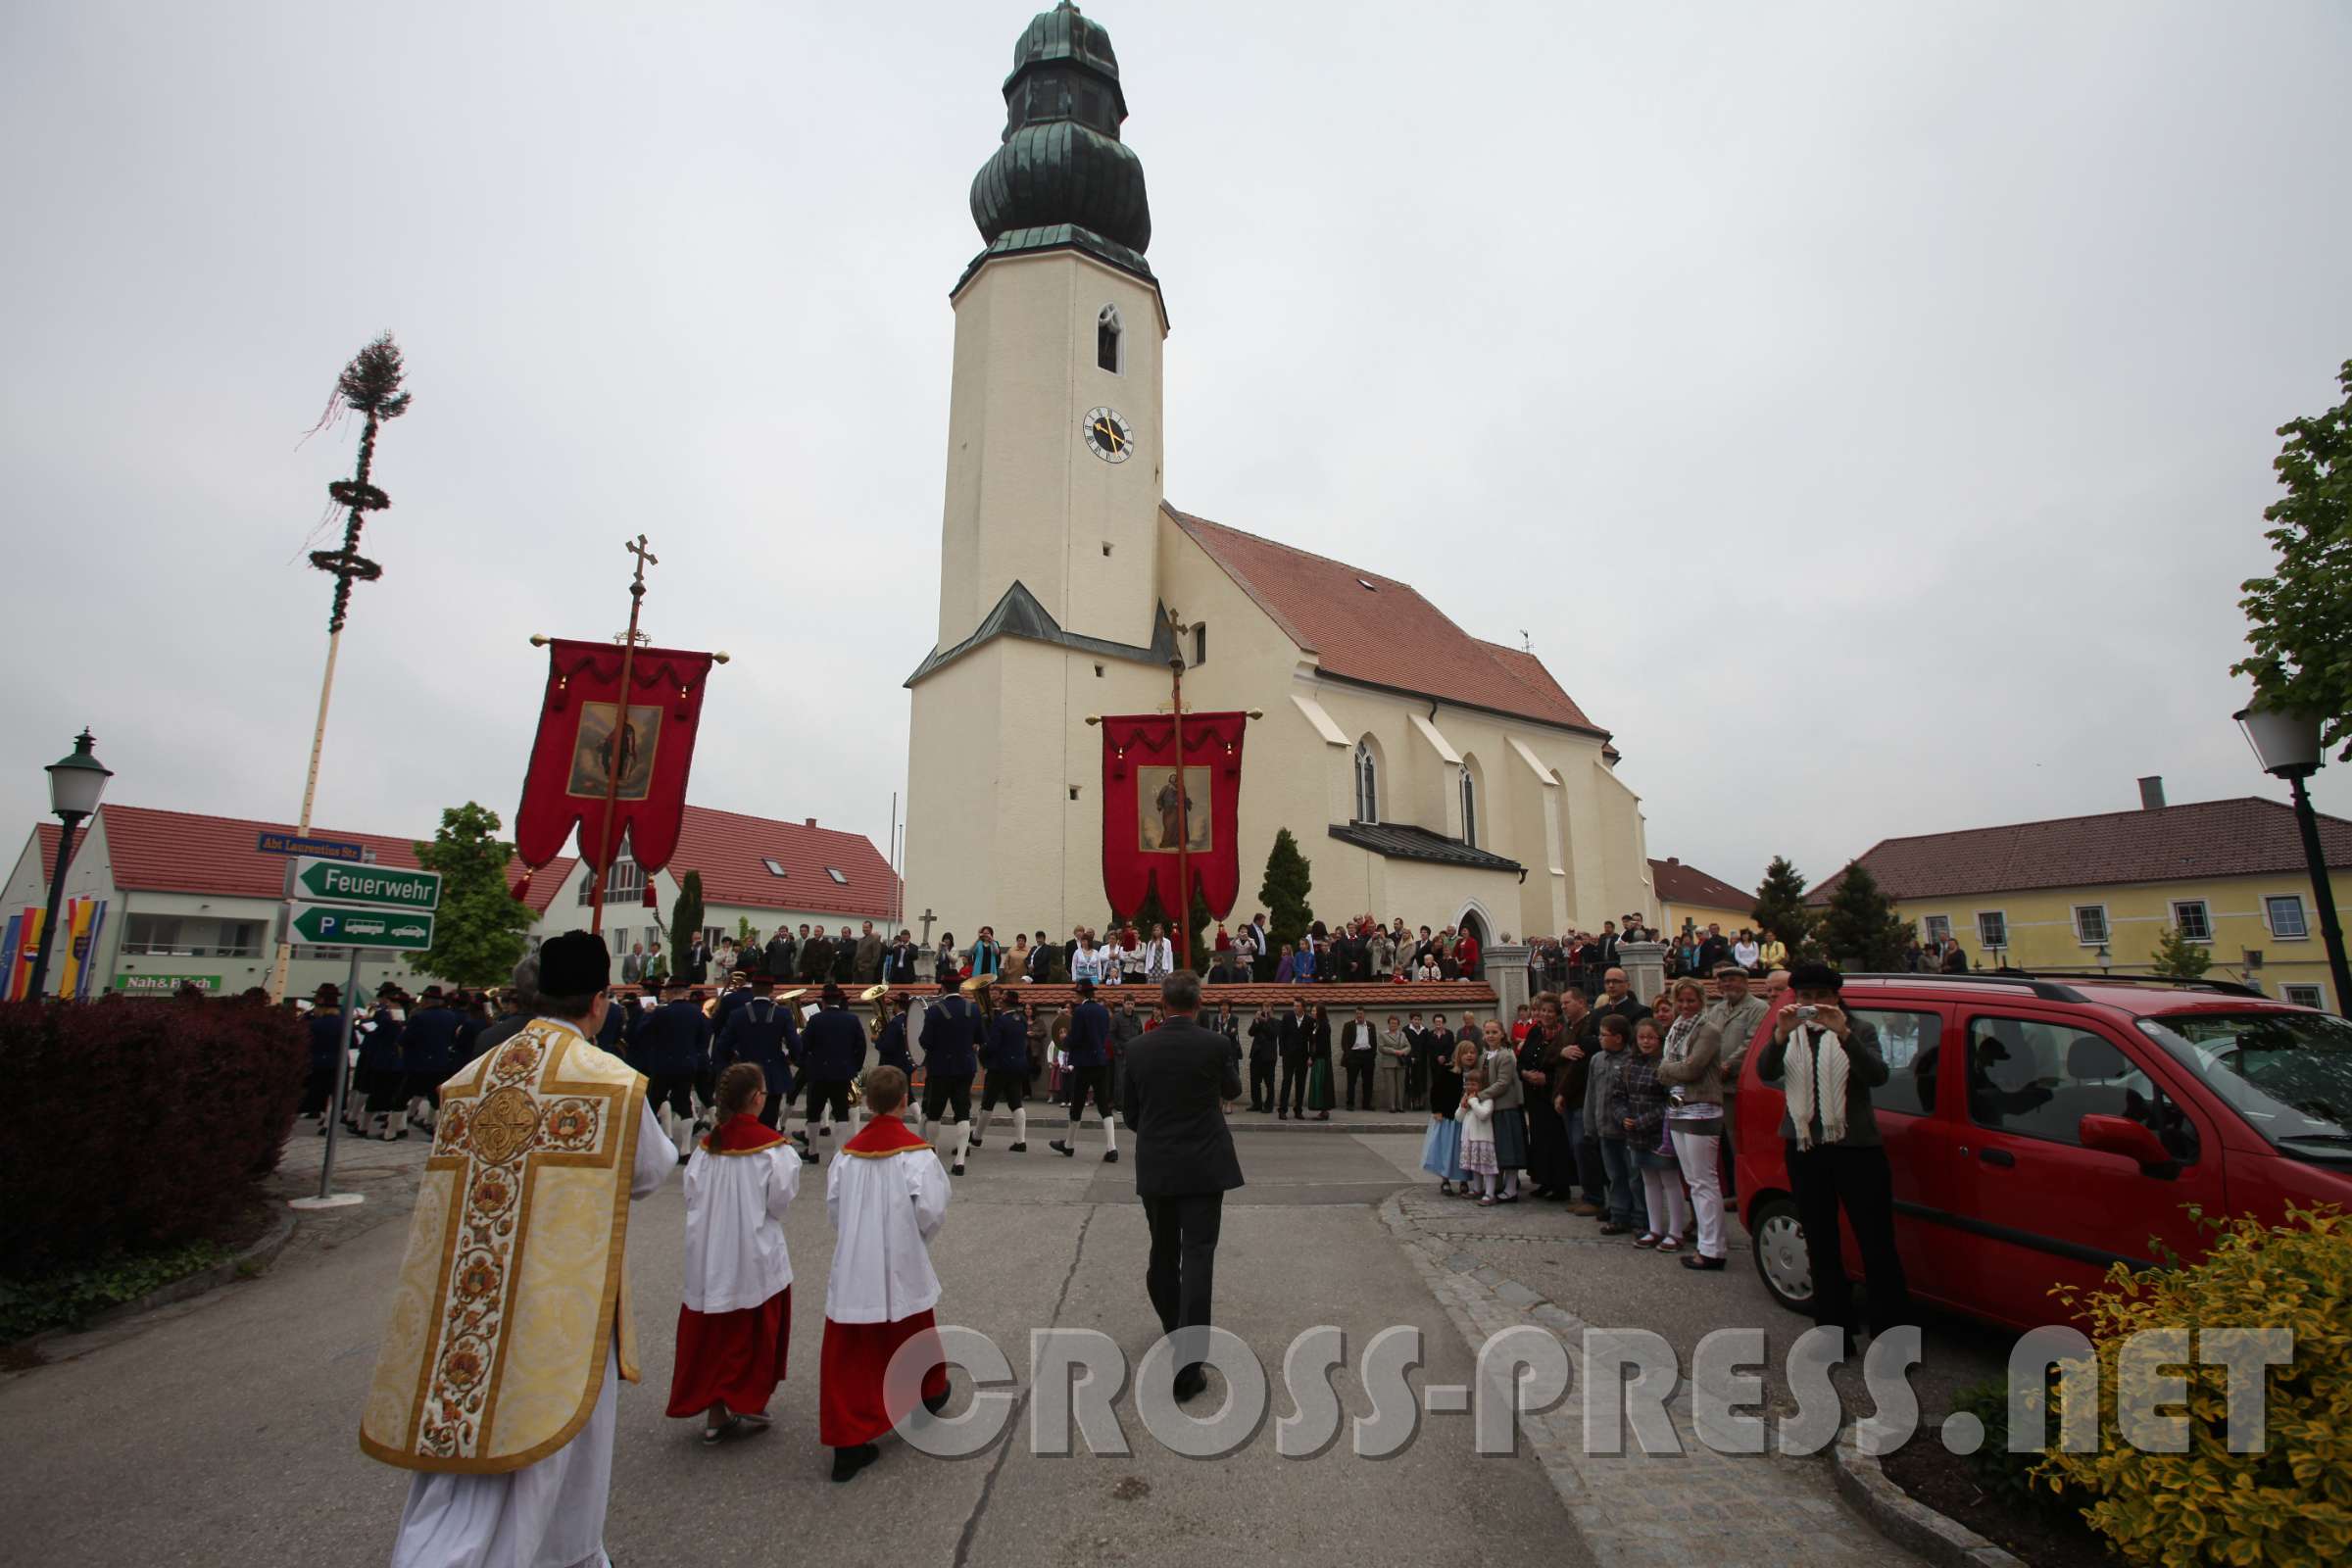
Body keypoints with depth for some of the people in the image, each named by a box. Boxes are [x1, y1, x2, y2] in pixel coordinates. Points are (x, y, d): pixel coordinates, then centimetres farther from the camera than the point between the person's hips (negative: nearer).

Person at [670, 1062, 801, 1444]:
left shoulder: (707, 1144, -3)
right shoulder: (772, 1145, -16)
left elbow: (692, 1194, 0)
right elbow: (781, 1198, -14)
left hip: (709, 1253, 4)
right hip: (755, 1253, -4)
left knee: (712, 1330, 14)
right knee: (754, 1332, 12)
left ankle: (714, 1415, 21)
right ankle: (748, 1407, 20)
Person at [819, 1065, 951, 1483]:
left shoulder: (848, 1153, -3)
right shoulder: (916, 1153, -16)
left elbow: (833, 1205, 3)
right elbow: (931, 1208, -18)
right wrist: (920, 1237, 3)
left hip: (853, 1268, 2)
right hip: (900, 1267, -2)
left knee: (849, 1355, 7)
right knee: (913, 1334, 22)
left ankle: (848, 1442, 3)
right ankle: (929, 1393, 45)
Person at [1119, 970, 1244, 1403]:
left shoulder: (1139, 1048, -3)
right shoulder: (1216, 1044, -10)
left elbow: (1129, 1112, 6)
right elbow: (1233, 1090, 11)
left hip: (1154, 1167, 3)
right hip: (1204, 1167, -3)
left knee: (1163, 1251, 20)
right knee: (1197, 1258, -2)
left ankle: (1173, 1328, 40)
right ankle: (1186, 1366, -5)